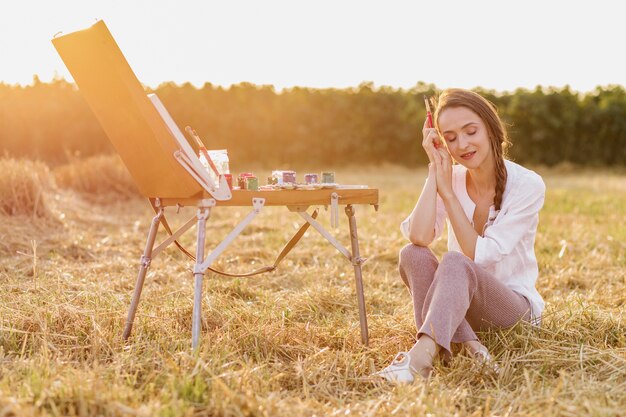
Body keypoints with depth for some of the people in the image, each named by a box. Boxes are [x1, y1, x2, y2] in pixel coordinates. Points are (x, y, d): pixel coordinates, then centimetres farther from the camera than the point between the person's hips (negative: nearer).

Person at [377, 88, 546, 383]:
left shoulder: (527, 185, -13)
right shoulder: (450, 178, -2)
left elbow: (479, 255, -20)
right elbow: (419, 237, -20)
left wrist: (447, 191, -19)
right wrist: (434, 169, -19)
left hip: (516, 309, -4)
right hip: (462, 306, 4)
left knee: (455, 262, -34)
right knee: (411, 255, -24)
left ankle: (420, 358, -54)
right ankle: (467, 346, -37)